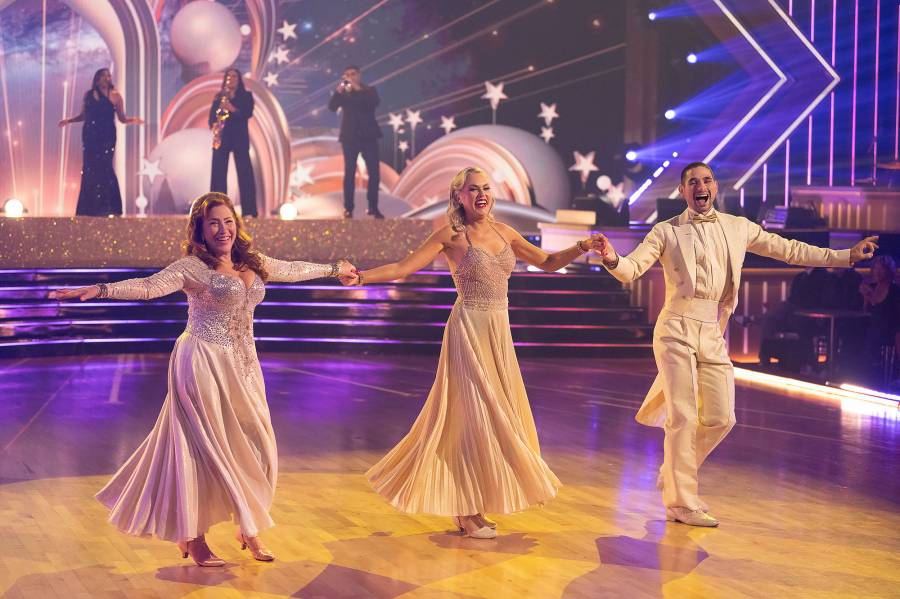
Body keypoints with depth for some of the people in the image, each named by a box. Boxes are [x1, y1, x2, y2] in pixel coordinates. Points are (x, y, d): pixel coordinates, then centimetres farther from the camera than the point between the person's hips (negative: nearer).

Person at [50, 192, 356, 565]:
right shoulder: (191, 267, -9)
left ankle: (248, 528, 21)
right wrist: (99, 290, -38)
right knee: (204, 448, -3)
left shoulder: (253, 264, 11)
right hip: (204, 365, -7)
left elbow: (294, 270, 27)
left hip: (243, 367, 7)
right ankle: (191, 537, 9)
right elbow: (149, 286, -23)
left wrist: (334, 269, 40)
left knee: (253, 448, 6)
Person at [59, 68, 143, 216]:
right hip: (90, 136, 3)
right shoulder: (89, 95, 8)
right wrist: (69, 120, 4)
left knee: (104, 168, -11)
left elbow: (122, 118, 3)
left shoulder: (115, 96, 2)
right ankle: (90, 208, 5)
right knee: (89, 169, -1)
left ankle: (106, 208, -5)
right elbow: (83, 115, 15)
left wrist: (132, 120, -16)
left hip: (107, 137, -2)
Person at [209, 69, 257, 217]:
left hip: (239, 137, -3)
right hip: (221, 137, 3)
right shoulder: (219, 97, 16)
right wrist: (213, 126, -9)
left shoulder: (246, 96, 8)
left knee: (244, 172, -9)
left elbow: (248, 113, -7)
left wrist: (232, 109, -20)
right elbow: (212, 116, 11)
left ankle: (248, 211, -11)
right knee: (218, 172, -2)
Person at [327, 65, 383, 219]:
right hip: (350, 136, 0)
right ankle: (348, 208, 0)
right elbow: (331, 107, -7)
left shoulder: (369, 90, 8)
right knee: (349, 172, -2)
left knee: (374, 172, -2)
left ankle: (373, 207, 5)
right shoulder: (343, 93, 9)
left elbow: (375, 102, -14)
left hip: (368, 136, 0)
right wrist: (339, 90, -20)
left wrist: (358, 89, -18)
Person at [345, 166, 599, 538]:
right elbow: (403, 268, -10)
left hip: (498, 333, 6)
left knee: (498, 414, 8)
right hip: (469, 330, -6)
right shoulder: (451, 236, -5)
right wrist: (361, 277, -23)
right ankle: (466, 512, 4)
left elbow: (547, 263, 16)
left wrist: (580, 249, 2)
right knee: (473, 414, -5)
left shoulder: (503, 232, 10)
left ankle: (474, 507, 20)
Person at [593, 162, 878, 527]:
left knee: (720, 418, 3)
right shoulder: (666, 232, 2)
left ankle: (674, 473, 25)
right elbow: (631, 270, -6)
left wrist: (846, 256, 14)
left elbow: (789, 250, 16)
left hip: (712, 336, 4)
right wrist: (613, 260, -30)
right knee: (683, 418, -8)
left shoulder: (738, 228, 12)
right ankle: (681, 503, 1)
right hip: (677, 330, -4)